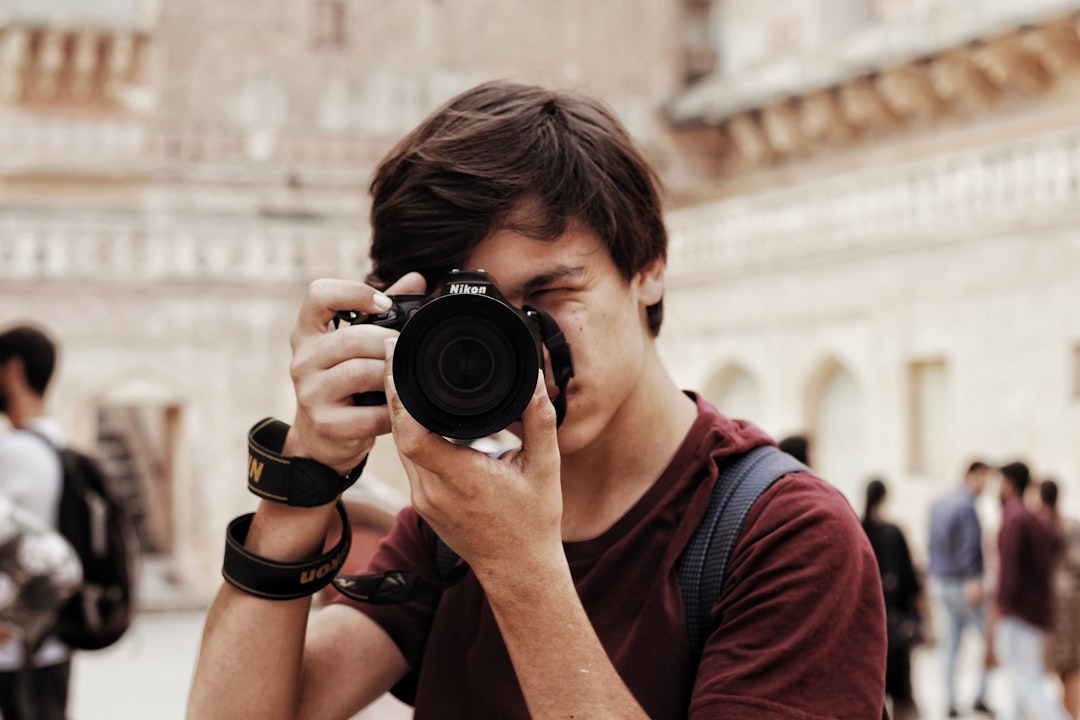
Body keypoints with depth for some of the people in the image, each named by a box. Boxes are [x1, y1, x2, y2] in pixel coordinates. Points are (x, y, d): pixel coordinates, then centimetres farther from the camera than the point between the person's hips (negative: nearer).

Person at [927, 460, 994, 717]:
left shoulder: (938, 503, 12)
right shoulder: (967, 507, -15)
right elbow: (969, 546, -22)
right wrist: (973, 580, -24)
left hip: (941, 583, 8)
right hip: (964, 583, -8)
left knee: (950, 645, 8)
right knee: (989, 638, 4)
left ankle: (951, 703, 8)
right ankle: (980, 696, 1)